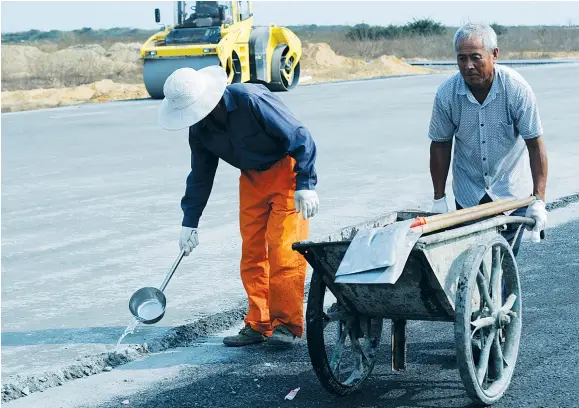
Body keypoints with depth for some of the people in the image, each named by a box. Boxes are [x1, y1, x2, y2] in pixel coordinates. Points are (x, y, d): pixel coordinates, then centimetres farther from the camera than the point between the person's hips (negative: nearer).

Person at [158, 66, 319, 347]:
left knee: (283, 247, -12)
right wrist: (189, 222, 10)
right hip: (252, 177, 7)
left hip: (287, 170, -7)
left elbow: (299, 137, -23)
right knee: (251, 250, 4)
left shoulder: (251, 100, -28)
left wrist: (305, 185, -25)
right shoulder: (199, 128, -5)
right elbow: (200, 176, 9)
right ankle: (258, 324, 11)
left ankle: (287, 324, -5)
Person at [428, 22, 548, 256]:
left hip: (511, 187, -2)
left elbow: (535, 144, -19)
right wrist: (439, 198, -3)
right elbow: (440, 144, -4)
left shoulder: (517, 89, -21)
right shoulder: (446, 94, -16)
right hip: (468, 192, 2)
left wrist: (538, 200, -25)